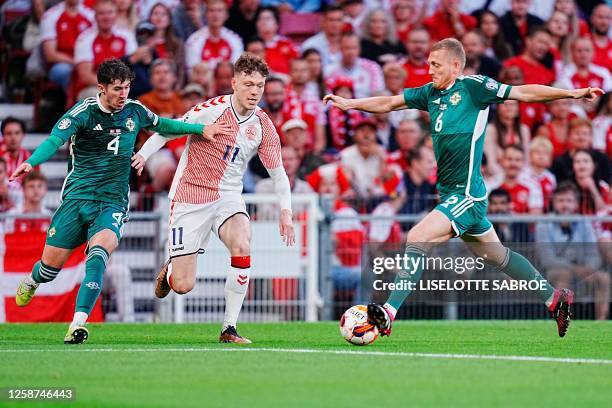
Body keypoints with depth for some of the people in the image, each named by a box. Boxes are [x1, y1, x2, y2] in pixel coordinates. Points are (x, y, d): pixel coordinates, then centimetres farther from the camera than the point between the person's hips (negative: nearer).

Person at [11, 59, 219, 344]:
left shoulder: (135, 111, 5)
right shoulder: (83, 112, -9)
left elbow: (162, 126, 26)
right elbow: (54, 141, -21)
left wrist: (201, 129, 19)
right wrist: (31, 163, -39)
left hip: (113, 201, 1)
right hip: (77, 199, -1)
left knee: (100, 249, -28)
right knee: (52, 262, 4)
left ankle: (78, 323, -34)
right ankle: (31, 283, 45)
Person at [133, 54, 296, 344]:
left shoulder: (263, 126, -2)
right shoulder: (213, 109, -14)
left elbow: (278, 172, 7)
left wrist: (285, 211, -4)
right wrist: (144, 154, -16)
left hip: (227, 197, 3)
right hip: (190, 197, -3)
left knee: (242, 246, -30)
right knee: (183, 286, -7)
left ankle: (229, 329, -18)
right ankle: (170, 271, 35)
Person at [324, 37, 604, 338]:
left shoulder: (472, 87, -8)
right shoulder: (431, 93, 11)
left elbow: (523, 92, -8)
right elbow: (390, 103, 19)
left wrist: (572, 93, -14)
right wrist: (349, 103, 10)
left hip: (466, 194, -8)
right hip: (450, 193, 8)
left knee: (417, 239, -20)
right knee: (496, 255, 18)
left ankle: (389, 313, -25)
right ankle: (553, 298, 31)